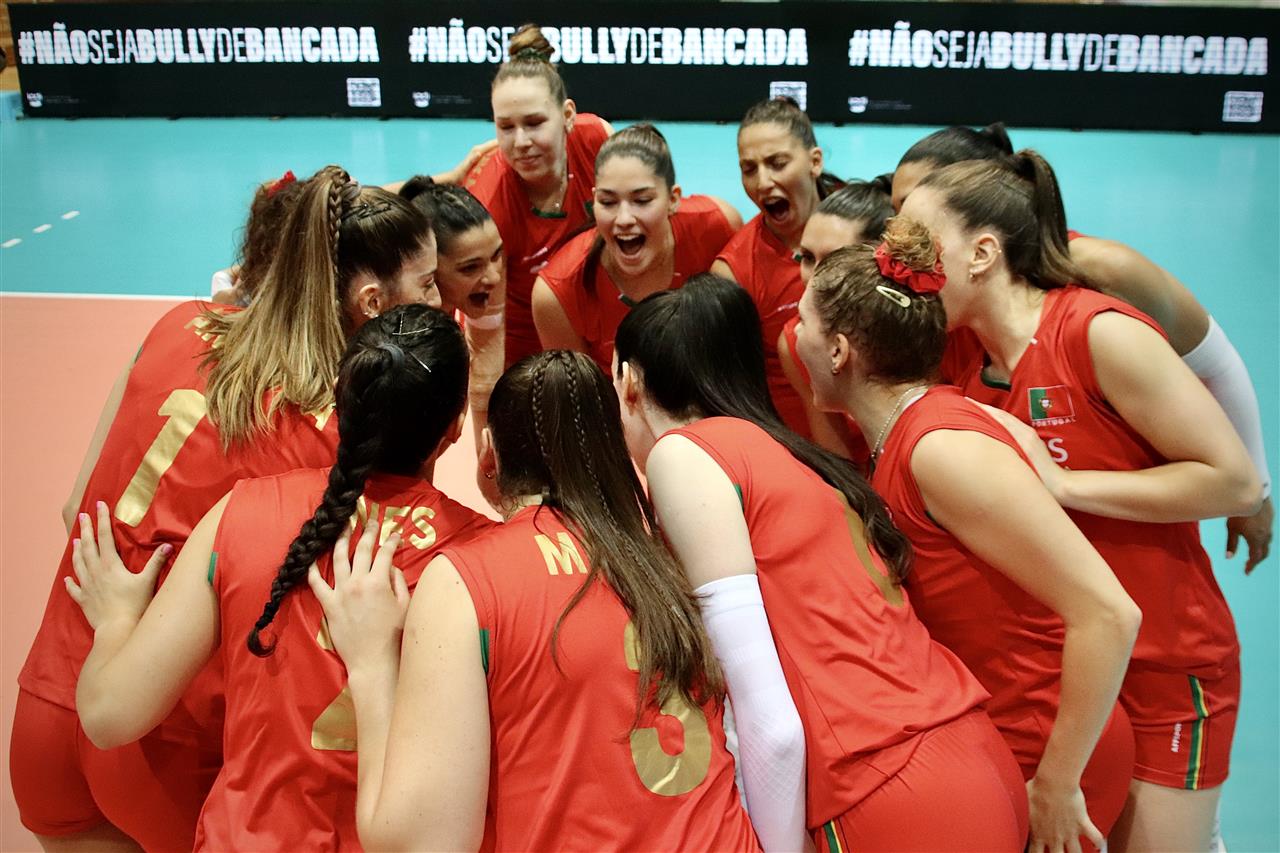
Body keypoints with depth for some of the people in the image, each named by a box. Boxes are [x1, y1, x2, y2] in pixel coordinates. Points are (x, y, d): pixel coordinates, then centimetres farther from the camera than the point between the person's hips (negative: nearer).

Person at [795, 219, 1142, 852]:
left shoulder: (946, 447, -24)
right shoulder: (897, 441, 2)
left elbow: (1108, 613, -25)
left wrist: (1056, 782, -18)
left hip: (1044, 756, -7)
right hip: (985, 740, 8)